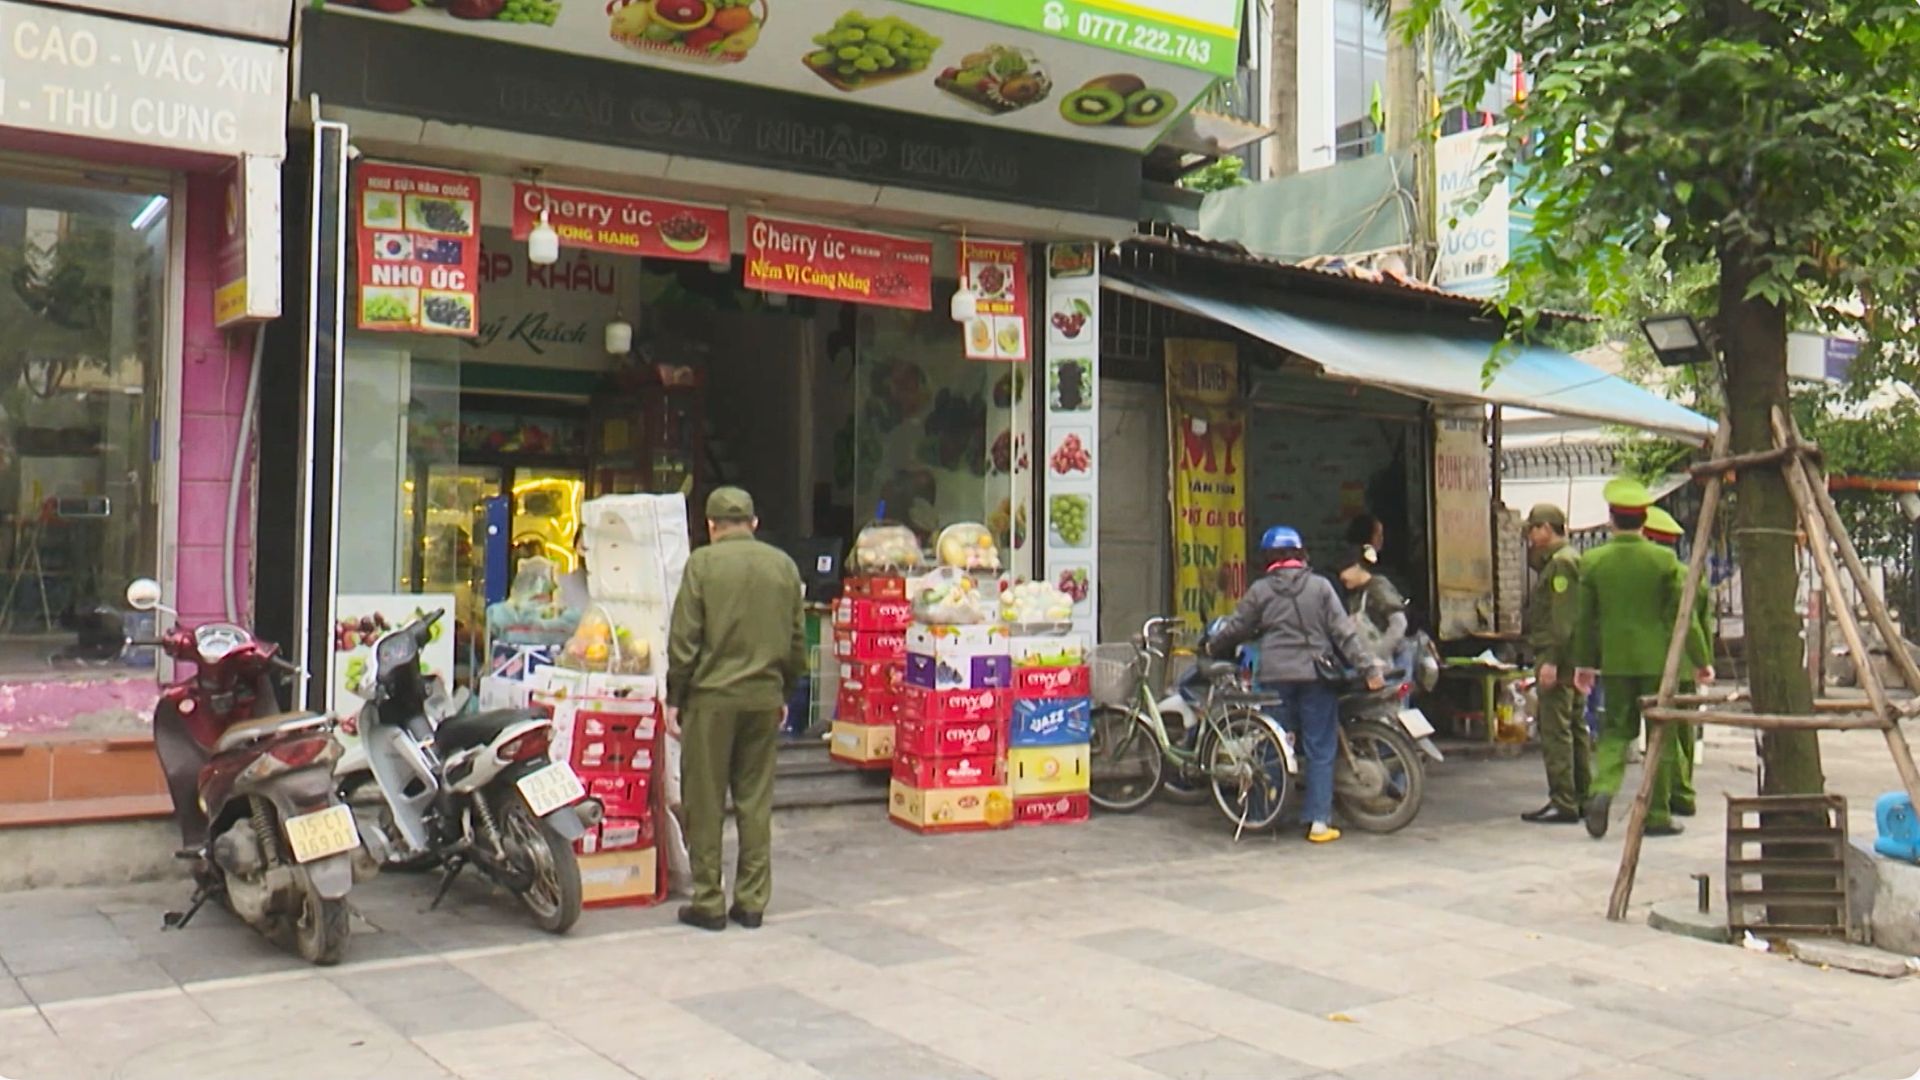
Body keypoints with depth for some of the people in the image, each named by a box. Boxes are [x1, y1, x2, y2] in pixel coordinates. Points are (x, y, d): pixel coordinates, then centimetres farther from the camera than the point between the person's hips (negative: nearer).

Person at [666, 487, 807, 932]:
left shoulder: (703, 563, -6)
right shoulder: (784, 565, 6)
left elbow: (683, 639, -8)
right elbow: (797, 640, 11)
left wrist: (674, 698, 0)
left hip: (712, 695, -4)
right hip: (765, 696, 4)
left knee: (705, 802, 5)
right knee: (756, 801, 10)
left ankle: (708, 903, 8)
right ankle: (752, 901, 13)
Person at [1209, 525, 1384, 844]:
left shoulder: (1260, 590, 3)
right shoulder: (1320, 586, 2)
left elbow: (1237, 627, 11)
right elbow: (1344, 631, -3)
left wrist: (1213, 645, 30)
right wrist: (1369, 668, -3)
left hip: (1275, 677, 1)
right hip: (1316, 676, -1)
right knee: (1320, 750, 2)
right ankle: (1319, 821, -1)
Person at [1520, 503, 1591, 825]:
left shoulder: (1562, 562, -13)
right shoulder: (1564, 559, 20)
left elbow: (1563, 619, -21)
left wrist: (1551, 660, -23)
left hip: (1558, 659, -11)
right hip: (1571, 661, 11)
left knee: (1555, 731, -10)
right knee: (1575, 728, 13)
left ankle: (1563, 803, -10)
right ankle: (1582, 797, 19)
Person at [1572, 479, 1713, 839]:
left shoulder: (1592, 561, -2)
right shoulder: (1664, 559, -7)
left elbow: (1585, 618, 4)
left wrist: (1584, 662, 15)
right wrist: (1701, 660, 4)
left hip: (1614, 660, 2)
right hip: (1656, 659, -2)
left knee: (1616, 729, 12)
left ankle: (1602, 790, -12)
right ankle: (1657, 814, 11)